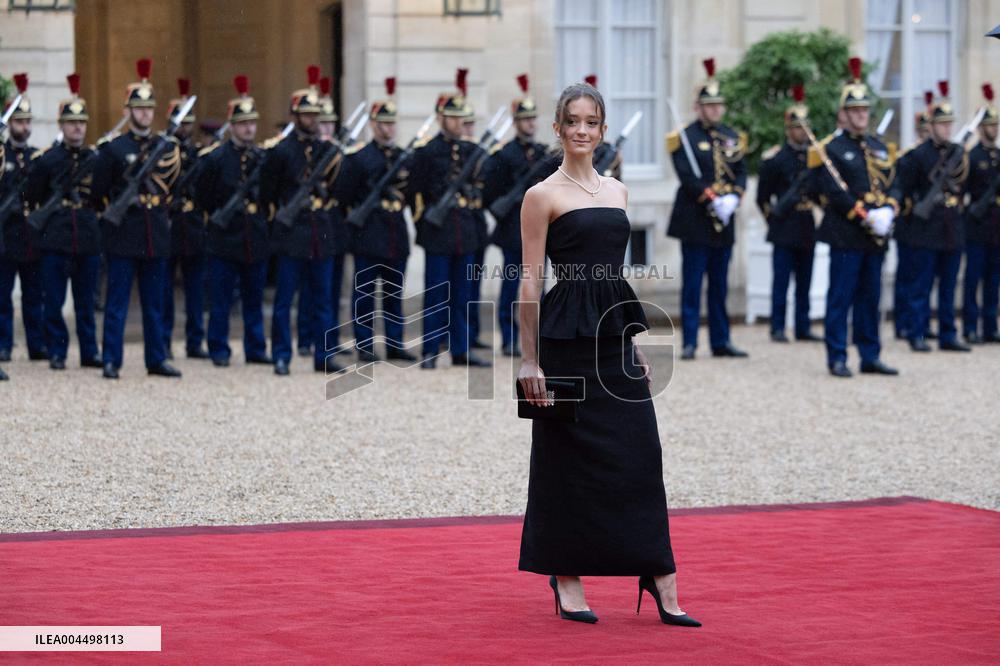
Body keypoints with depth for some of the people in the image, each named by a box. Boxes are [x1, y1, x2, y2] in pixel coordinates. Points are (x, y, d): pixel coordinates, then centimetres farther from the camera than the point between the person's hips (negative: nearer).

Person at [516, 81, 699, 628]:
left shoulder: (616, 192, 14)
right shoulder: (543, 196, -4)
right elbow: (531, 281, -7)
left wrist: (635, 345, 16)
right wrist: (529, 359, -11)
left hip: (614, 334, 6)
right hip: (566, 335, -5)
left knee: (639, 456, 1)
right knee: (568, 458, 1)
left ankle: (661, 583, 3)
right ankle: (567, 584, 11)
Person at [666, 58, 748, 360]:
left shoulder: (732, 137, 13)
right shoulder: (685, 137, -4)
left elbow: (741, 172, 8)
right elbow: (687, 177, -13)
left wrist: (733, 197, -11)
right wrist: (713, 200, -20)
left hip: (723, 221, 5)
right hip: (695, 220, -5)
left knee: (720, 286, 9)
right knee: (692, 284, -3)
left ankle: (721, 341, 14)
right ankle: (689, 343, -1)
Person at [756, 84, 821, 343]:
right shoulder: (775, 159, -3)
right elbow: (763, 197, 1)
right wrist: (773, 218, 0)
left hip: (808, 230, 5)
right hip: (785, 230, -5)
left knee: (804, 282, 9)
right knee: (781, 280, -4)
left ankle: (803, 328, 14)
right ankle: (778, 328, 0)